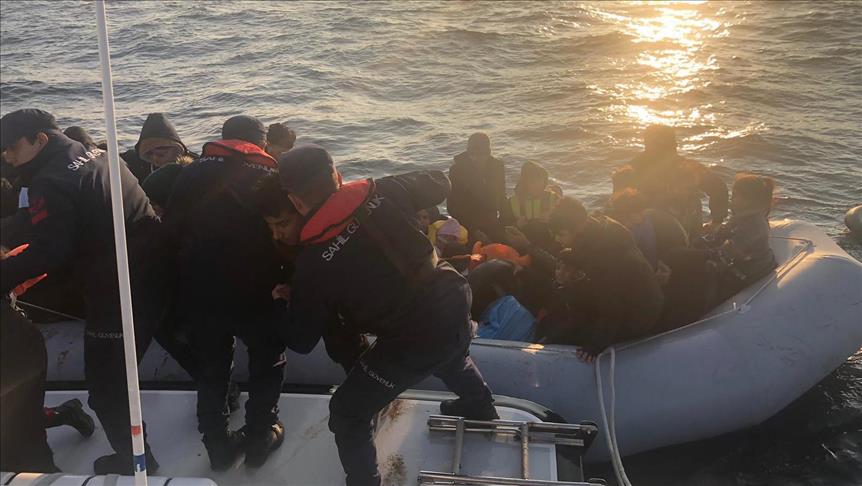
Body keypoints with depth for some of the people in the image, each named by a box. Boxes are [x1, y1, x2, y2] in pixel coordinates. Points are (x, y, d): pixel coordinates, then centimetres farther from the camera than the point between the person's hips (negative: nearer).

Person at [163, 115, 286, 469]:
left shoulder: (193, 172, 6)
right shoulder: (271, 177, -2)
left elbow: (171, 228, 5)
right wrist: (282, 279, 10)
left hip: (200, 290, 3)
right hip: (254, 291, -3)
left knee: (211, 365, 19)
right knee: (268, 359, 19)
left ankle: (217, 444, 27)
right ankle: (260, 437, 21)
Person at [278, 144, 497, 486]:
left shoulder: (314, 262, -16)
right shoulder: (384, 193, -9)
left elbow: (300, 342, -4)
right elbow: (438, 183, 11)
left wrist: (291, 302, 15)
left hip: (412, 343, -6)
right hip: (454, 304, 6)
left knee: (347, 414, 16)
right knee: (452, 356, 42)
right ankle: (482, 412, 66)